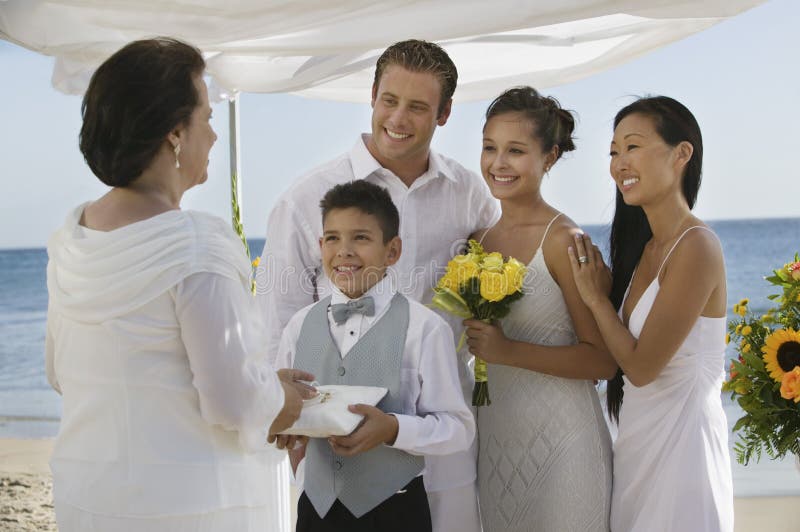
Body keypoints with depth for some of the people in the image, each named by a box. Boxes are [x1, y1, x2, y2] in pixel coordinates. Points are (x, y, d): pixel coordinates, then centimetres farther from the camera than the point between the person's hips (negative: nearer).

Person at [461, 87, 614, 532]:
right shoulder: (480, 241, 7)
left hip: (558, 440, -6)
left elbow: (603, 361, -16)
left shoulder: (563, 240, -13)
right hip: (494, 437, 6)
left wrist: (508, 351, -22)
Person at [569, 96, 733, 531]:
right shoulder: (643, 248, 8)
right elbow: (618, 354, 9)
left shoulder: (696, 247, -18)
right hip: (637, 438, 8)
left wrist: (595, 296, -8)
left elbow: (641, 366, -18)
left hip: (681, 438, -8)